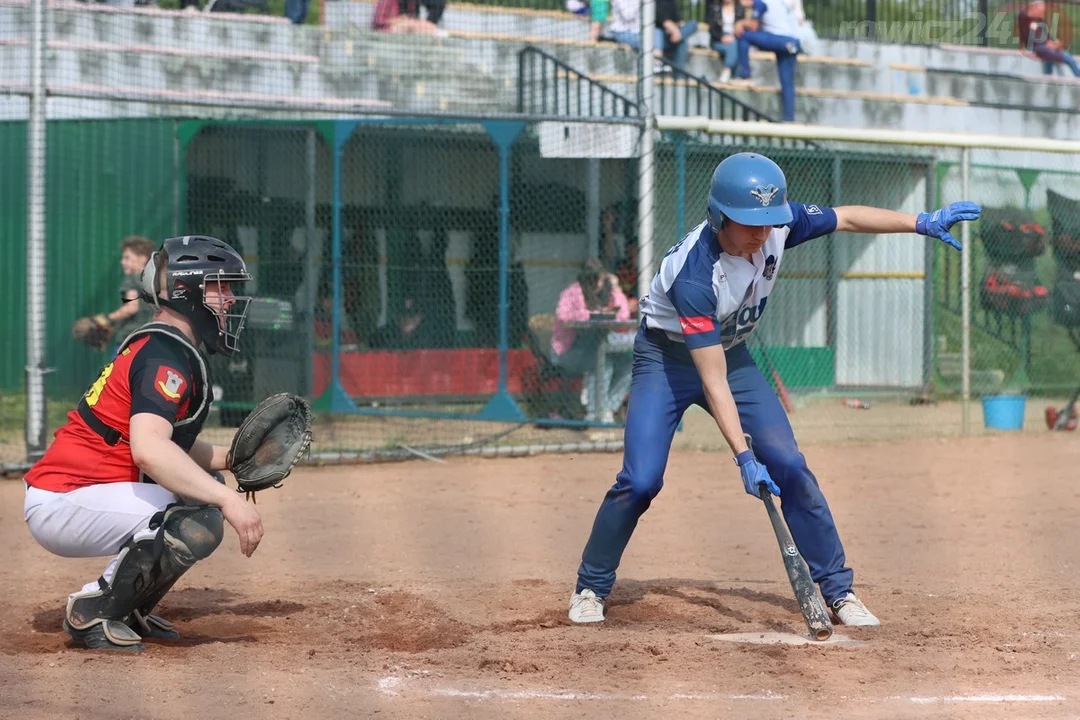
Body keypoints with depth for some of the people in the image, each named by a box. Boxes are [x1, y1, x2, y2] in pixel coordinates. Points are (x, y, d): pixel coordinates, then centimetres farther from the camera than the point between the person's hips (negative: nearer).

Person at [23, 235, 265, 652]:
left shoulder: (167, 349, 16)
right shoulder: (166, 357, -18)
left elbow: (170, 442, 22)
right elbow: (148, 449, -34)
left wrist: (228, 457, 6)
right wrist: (227, 500, -37)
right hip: (61, 506, -11)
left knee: (205, 489, 22)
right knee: (200, 522, -25)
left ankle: (128, 612, 16)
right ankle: (93, 613, -11)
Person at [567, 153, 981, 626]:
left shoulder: (778, 226, -20)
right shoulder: (693, 276, -36)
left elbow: (846, 219, -1)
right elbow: (713, 381, -35)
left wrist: (922, 224, -6)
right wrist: (743, 456, -39)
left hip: (730, 352, 5)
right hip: (668, 357, -5)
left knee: (789, 467, -6)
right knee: (641, 480, -17)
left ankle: (838, 590, 2)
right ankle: (590, 588, 3)